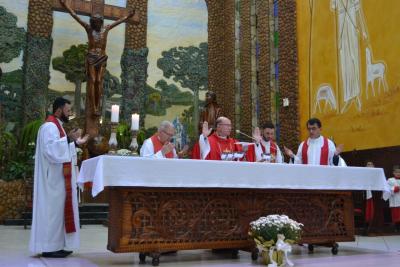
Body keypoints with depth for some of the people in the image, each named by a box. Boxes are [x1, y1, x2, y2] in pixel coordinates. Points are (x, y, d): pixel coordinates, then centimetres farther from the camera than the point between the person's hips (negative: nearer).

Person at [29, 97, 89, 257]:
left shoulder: (57, 126, 19)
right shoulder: (50, 126, -13)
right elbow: (50, 149, -26)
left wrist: (76, 142, 17)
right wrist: (69, 139, -28)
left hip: (59, 177, 10)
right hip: (54, 178, -10)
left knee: (58, 208, 10)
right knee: (52, 209, -8)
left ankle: (55, 245, 14)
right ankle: (48, 247, -3)